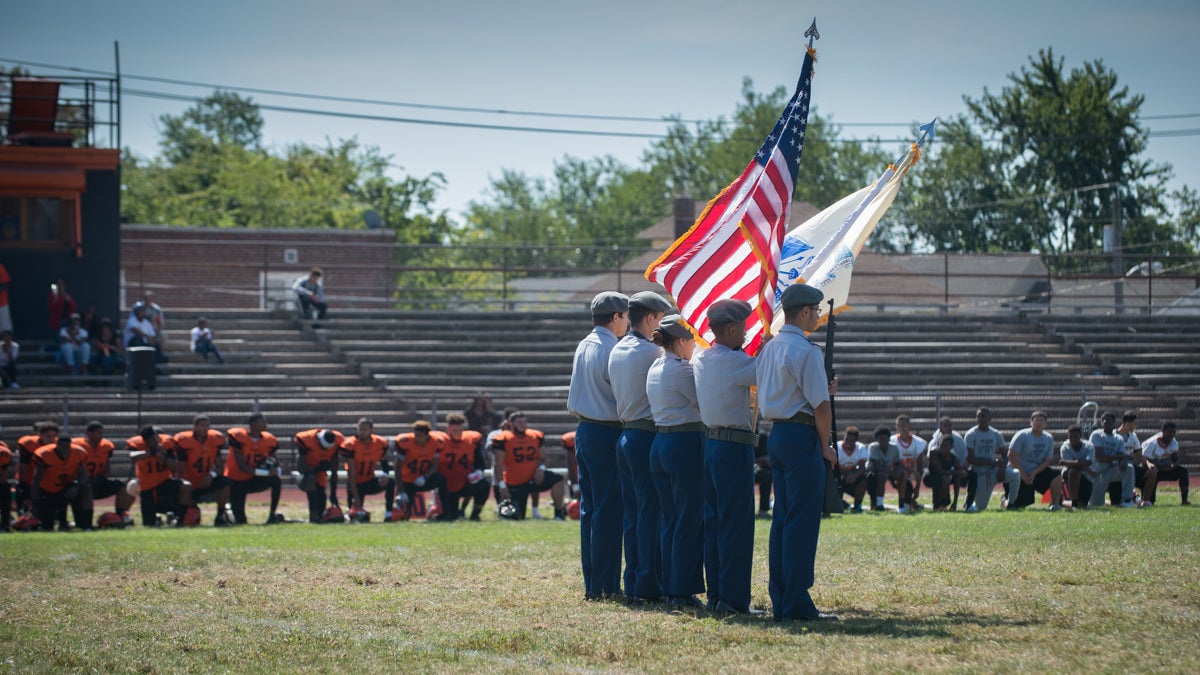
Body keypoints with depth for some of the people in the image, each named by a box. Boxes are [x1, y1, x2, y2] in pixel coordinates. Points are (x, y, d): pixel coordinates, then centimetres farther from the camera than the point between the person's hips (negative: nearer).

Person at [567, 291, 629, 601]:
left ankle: (591, 583, 13)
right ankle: (605, 585, -4)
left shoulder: (583, 346, 12)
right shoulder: (611, 350, -15)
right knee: (608, 509, -5)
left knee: (589, 506, 10)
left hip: (584, 430, 9)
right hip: (606, 433, -9)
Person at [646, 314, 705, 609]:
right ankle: (683, 592, -2)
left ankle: (670, 588, 14)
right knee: (689, 522, -3)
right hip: (686, 444, -9)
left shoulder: (655, 368, 12)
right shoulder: (682, 370, -14)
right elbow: (706, 403, -9)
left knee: (669, 520, 12)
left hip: (659, 443, 9)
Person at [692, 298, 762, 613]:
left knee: (714, 520, 11)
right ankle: (733, 597, -6)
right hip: (735, 445, -9)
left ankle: (715, 594, 14)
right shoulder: (734, 361, -14)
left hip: (709, 442, 9)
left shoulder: (699, 360, 11)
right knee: (737, 523, -6)